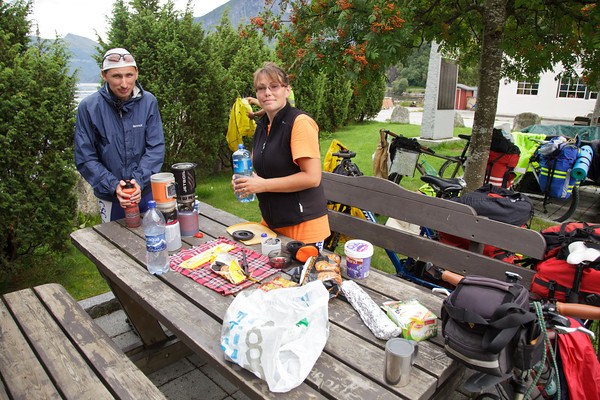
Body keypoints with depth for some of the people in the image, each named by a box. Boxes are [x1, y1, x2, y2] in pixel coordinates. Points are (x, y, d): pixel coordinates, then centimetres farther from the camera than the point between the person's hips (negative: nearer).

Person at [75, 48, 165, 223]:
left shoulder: (148, 101, -9)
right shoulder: (88, 107, -12)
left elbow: (156, 147, -9)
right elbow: (85, 159, -9)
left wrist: (139, 180, -20)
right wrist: (113, 186, -20)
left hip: (148, 191, 1)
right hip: (110, 198, -1)